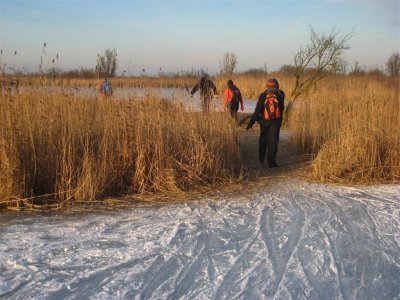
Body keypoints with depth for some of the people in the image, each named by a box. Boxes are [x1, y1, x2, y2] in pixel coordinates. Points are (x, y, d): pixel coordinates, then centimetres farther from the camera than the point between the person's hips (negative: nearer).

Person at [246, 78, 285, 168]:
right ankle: (271, 161, -10)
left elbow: (257, 110, -11)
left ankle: (261, 160, 27)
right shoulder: (280, 95, -4)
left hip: (264, 121, 1)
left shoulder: (263, 96, -7)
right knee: (273, 141, 0)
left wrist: (251, 121, -8)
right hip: (276, 122, -1)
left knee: (263, 140, 17)